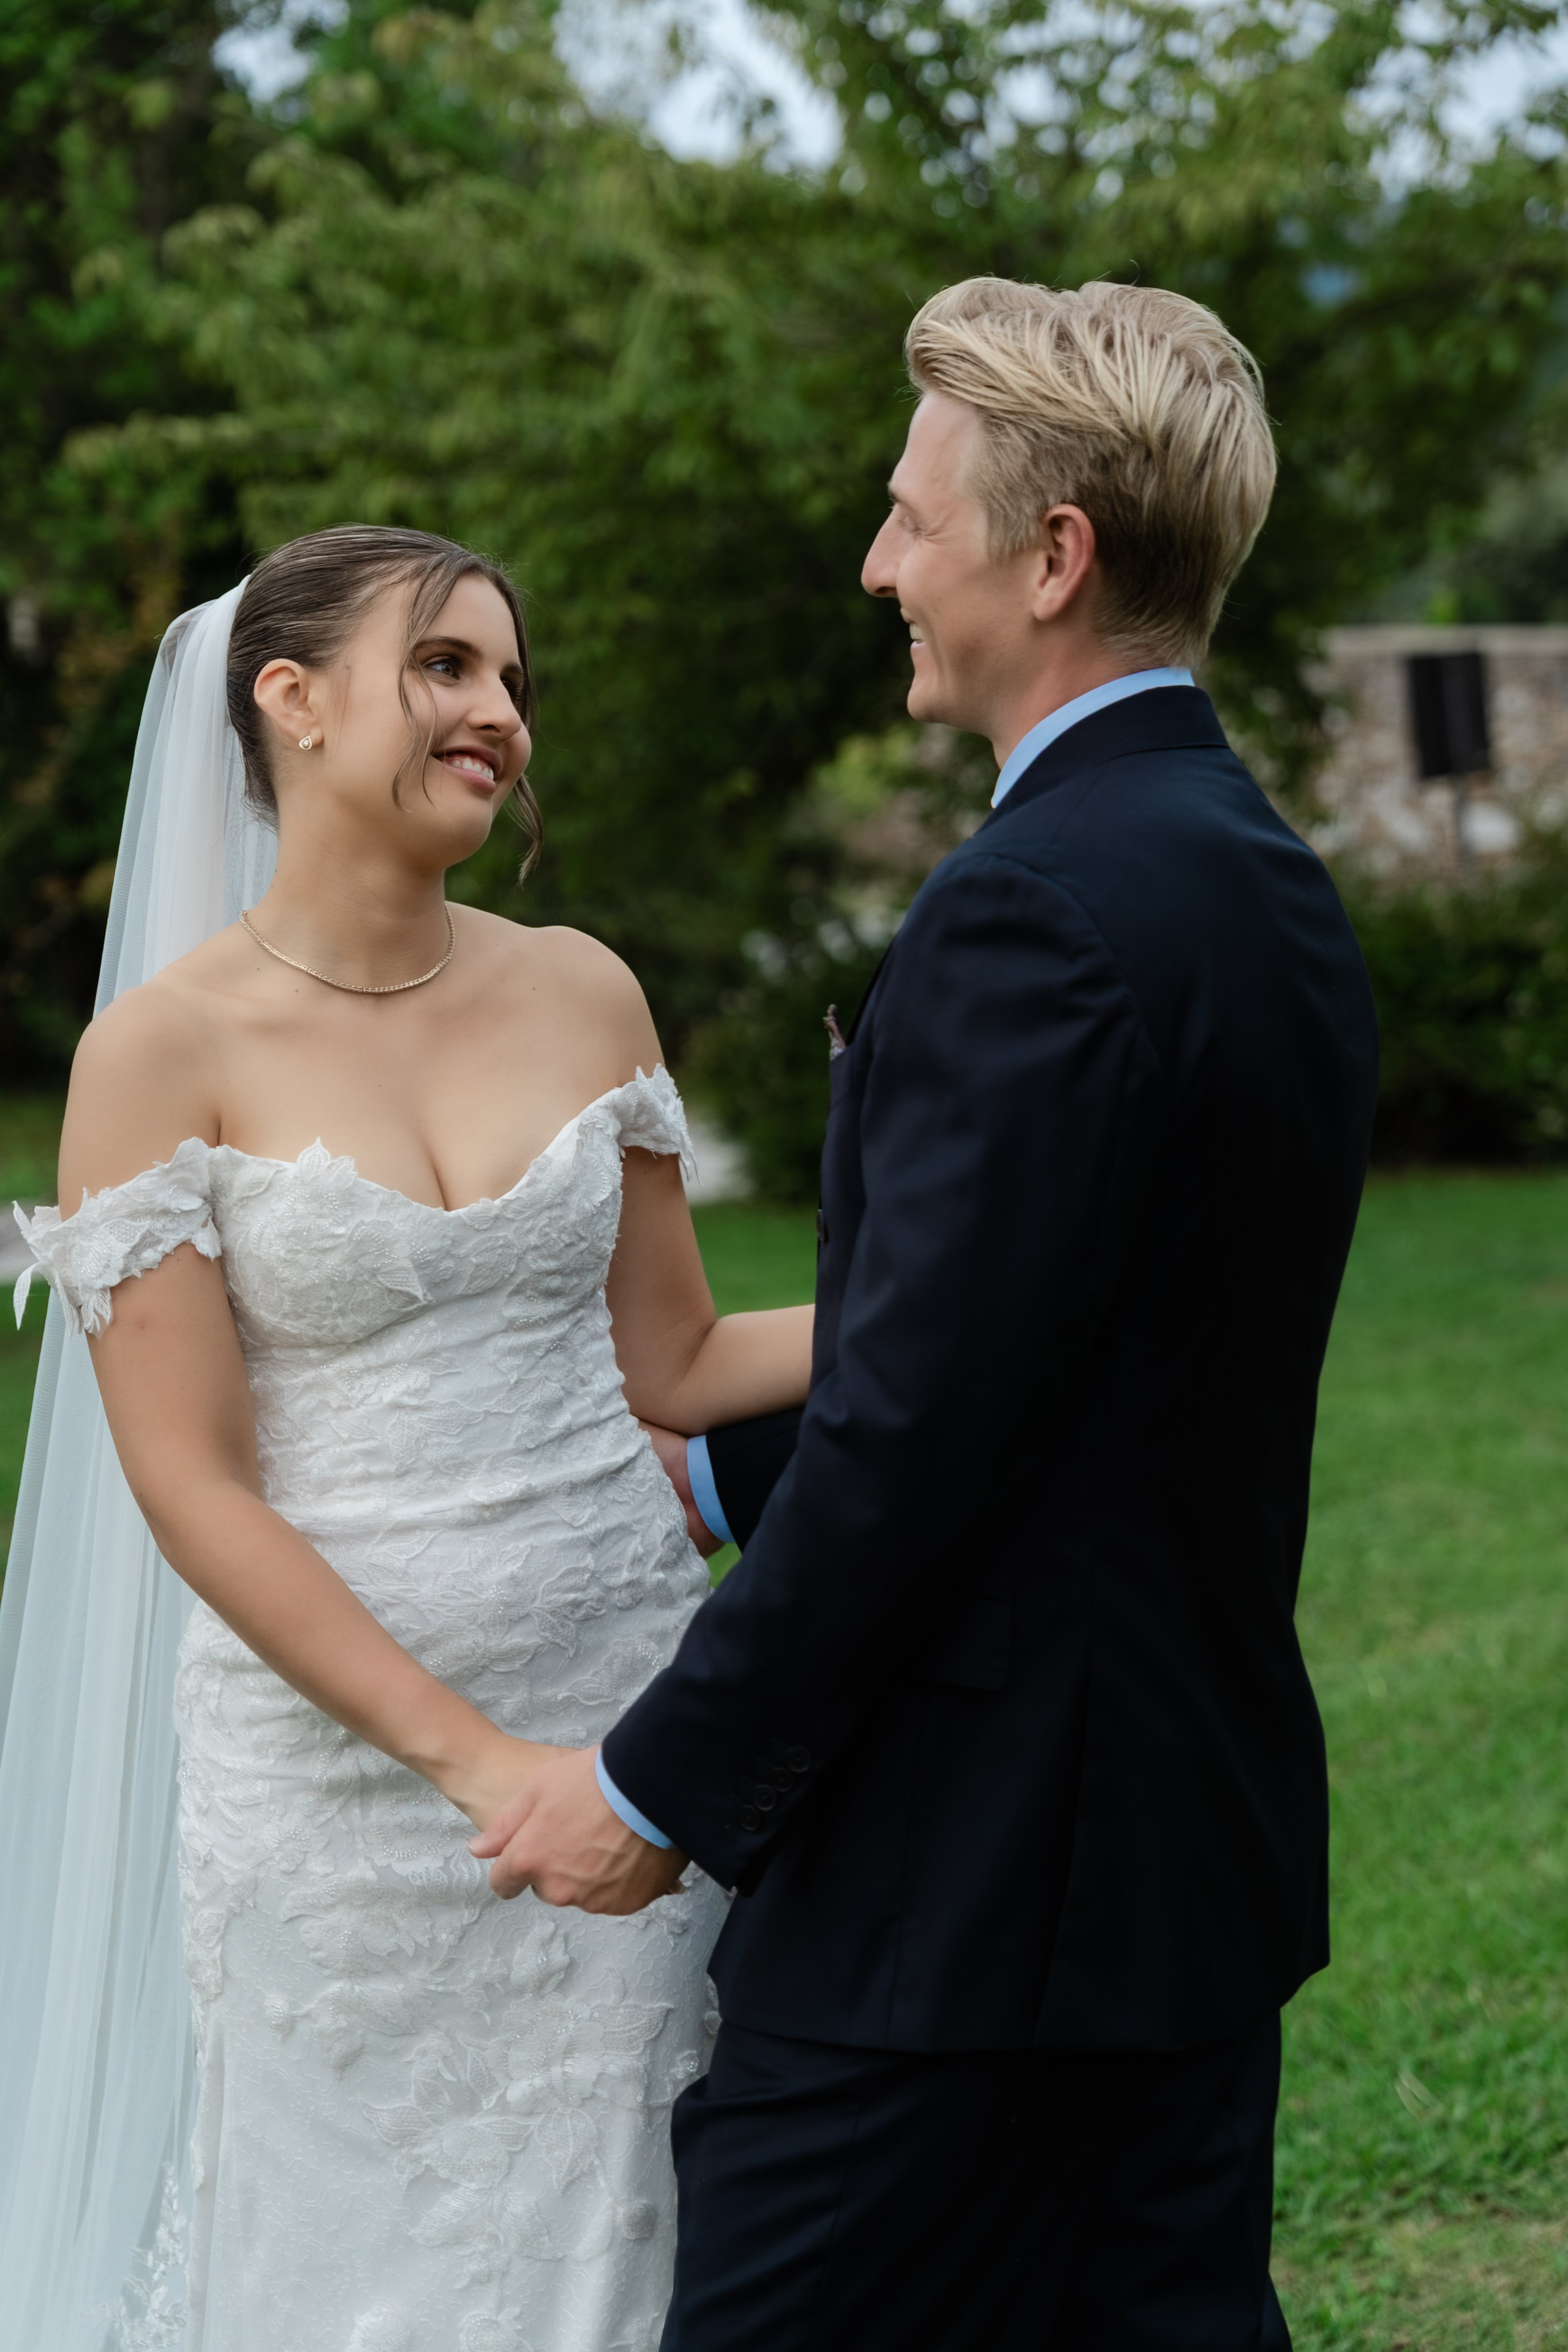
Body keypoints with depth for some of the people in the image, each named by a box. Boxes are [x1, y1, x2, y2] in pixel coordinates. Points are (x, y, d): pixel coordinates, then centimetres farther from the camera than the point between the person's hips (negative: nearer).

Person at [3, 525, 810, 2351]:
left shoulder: (582, 995, 5)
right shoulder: (164, 1054, -8)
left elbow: (667, 1365, 9)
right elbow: (193, 1487, -11)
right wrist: (472, 1756, -17)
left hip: (631, 1702, 4)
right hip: (342, 1749, -3)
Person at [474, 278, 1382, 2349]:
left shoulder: (1035, 914, -19)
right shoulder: (1269, 883, 11)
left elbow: (919, 1433, -22)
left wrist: (661, 1783, -11)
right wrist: (713, 1476, 19)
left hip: (968, 1889, -9)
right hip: (1206, 1852, 9)